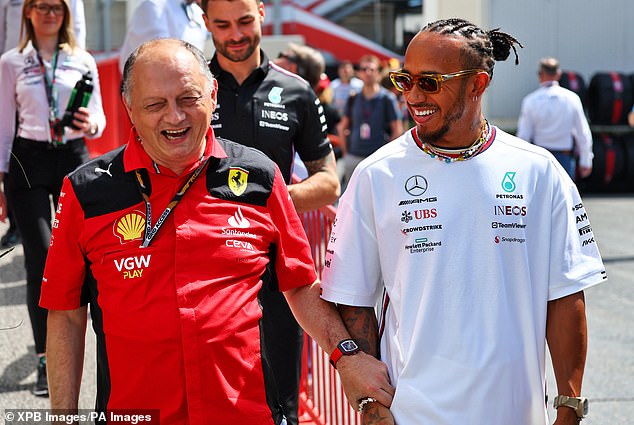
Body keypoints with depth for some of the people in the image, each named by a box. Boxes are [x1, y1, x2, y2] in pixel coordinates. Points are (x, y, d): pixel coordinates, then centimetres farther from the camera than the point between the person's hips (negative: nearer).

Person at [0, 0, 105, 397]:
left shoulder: (83, 61, 8)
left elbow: (98, 117, 7)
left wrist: (91, 125, -17)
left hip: (73, 158, 2)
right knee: (41, 259, -9)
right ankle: (46, 360, -7)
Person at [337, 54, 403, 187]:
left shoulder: (387, 99, -1)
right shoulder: (354, 99, 10)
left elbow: (398, 130, -1)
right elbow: (342, 127, 18)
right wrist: (346, 150, 10)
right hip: (353, 158, 4)